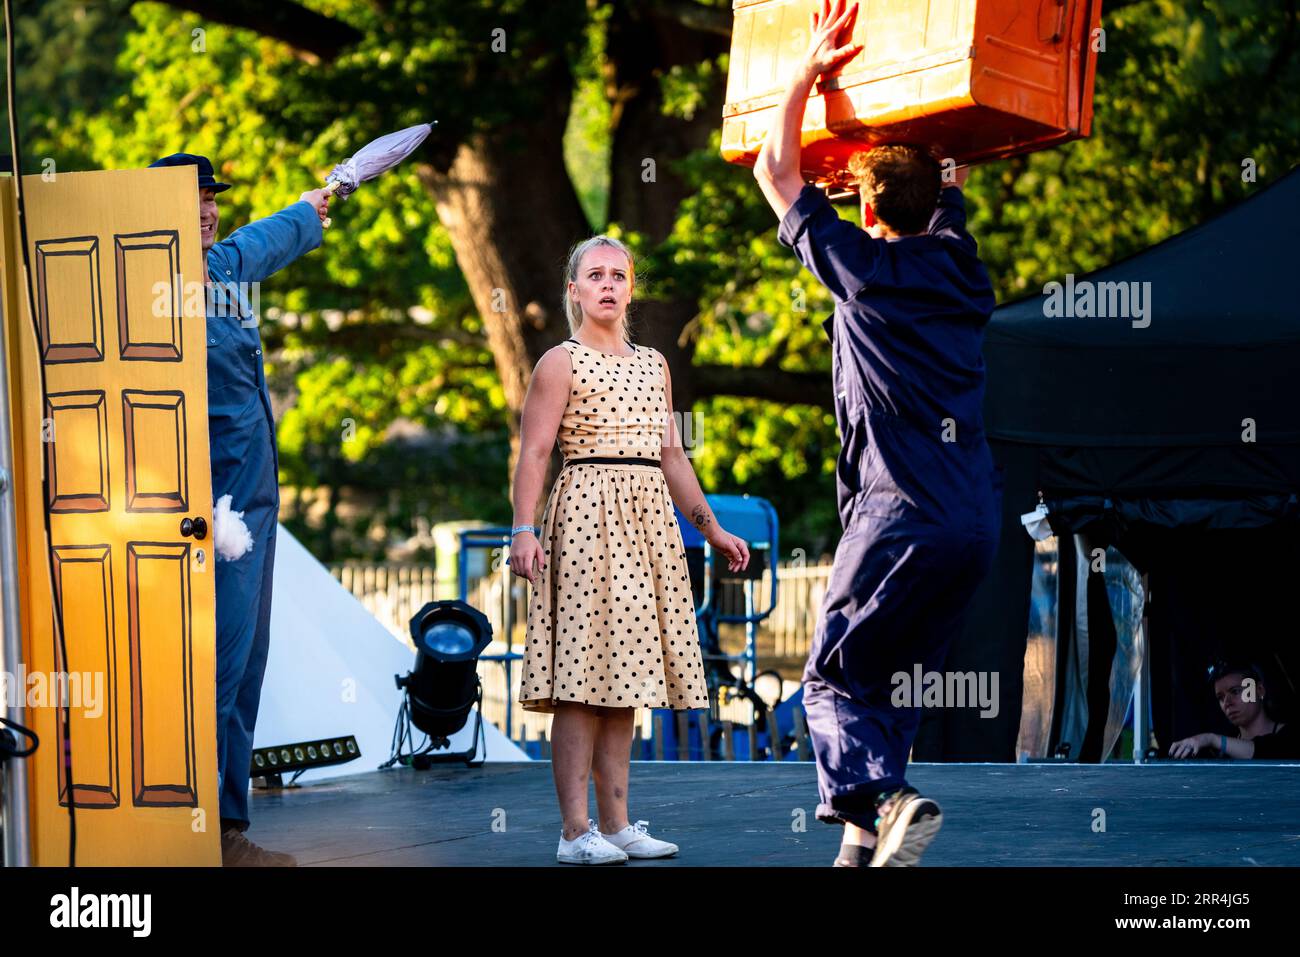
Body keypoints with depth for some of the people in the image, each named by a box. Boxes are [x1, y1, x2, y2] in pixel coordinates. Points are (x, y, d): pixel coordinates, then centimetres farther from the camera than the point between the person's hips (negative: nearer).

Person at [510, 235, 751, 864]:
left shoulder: (652, 363, 18)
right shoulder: (561, 362, -1)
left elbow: (671, 455, 22)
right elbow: (533, 453, -9)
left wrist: (712, 529, 20)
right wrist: (523, 530, -21)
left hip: (649, 522, 6)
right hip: (587, 513, -6)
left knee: (624, 674, 6)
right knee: (584, 674, -10)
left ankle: (616, 823, 9)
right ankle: (576, 832, -10)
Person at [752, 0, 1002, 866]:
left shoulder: (865, 269, -1)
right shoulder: (961, 266, 11)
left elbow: (776, 174, 11)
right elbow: (948, 191, 34)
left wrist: (808, 73, 15)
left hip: (901, 515, -6)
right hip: (979, 518, 6)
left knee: (835, 676, 1)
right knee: (897, 679, 15)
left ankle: (881, 799, -23)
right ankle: (867, 840, 9)